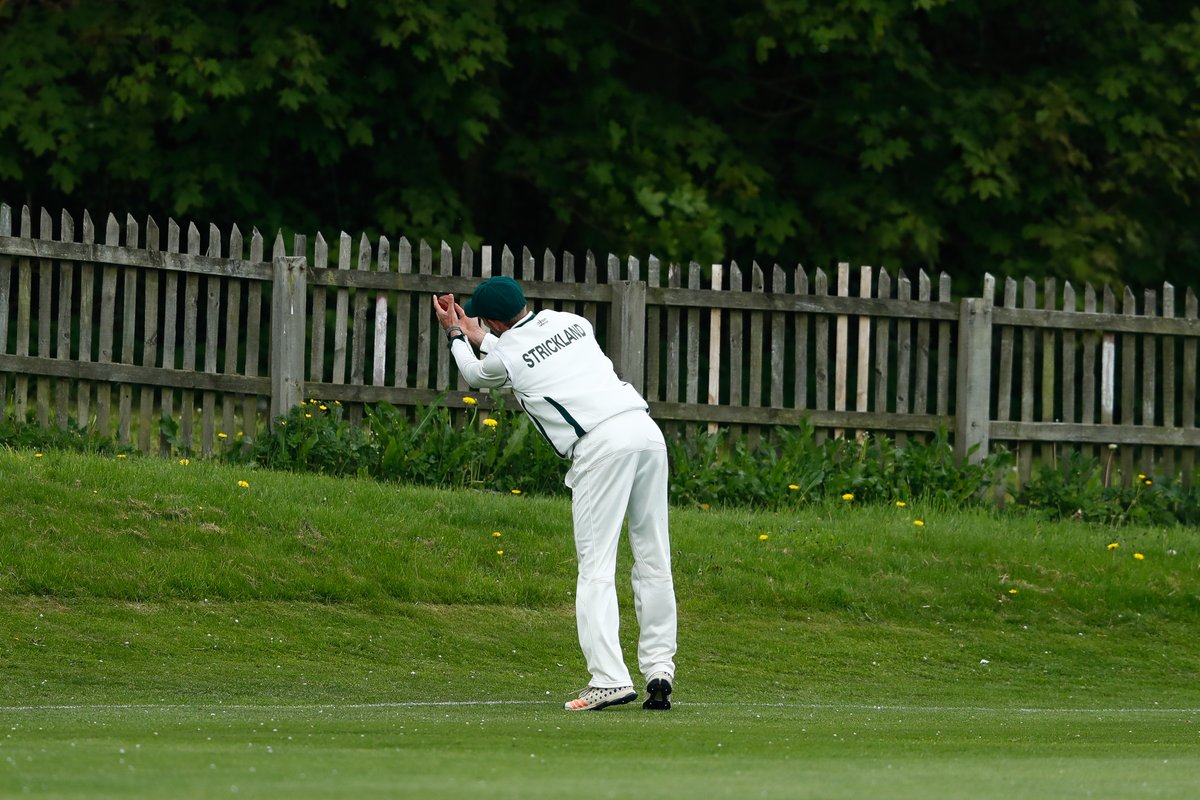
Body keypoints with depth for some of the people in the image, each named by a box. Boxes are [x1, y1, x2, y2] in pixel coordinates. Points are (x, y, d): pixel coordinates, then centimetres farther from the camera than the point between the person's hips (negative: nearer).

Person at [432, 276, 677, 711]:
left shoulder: (504, 355, 6)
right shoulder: (571, 322, 21)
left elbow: (475, 374, 31)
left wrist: (455, 333, 48)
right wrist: (474, 336, 51)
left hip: (601, 445, -6)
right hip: (646, 429, 6)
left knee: (596, 568, -4)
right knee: (653, 562, 10)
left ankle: (609, 678, -14)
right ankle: (659, 669, 7)